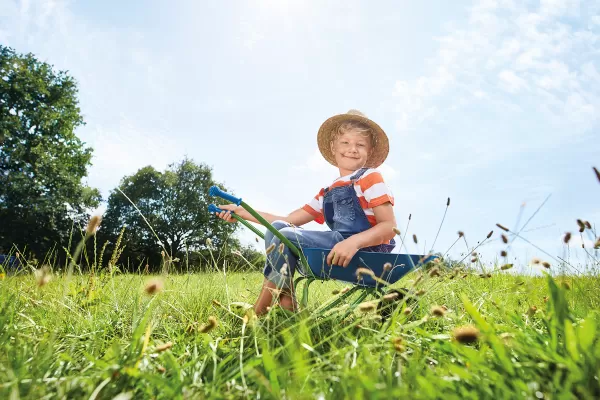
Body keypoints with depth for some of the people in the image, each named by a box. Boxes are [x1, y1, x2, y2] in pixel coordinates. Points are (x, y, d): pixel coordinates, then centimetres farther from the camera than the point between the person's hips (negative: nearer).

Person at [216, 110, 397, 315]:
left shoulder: (370, 178, 0)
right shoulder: (327, 193, 20)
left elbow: (389, 226, -10)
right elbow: (289, 221, 19)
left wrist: (354, 242, -29)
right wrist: (244, 212, 18)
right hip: (339, 248, 8)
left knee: (286, 236, -19)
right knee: (278, 227, 2)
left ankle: (257, 313, -9)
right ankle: (286, 305, -8)